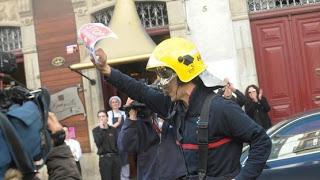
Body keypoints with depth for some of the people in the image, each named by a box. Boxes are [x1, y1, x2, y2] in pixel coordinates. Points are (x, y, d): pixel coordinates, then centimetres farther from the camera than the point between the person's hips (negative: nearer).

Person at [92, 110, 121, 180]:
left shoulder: (113, 129, 9)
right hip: (104, 158, -2)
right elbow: (98, 142, -11)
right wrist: (101, 129, -9)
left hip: (115, 157, 2)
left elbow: (118, 143, 8)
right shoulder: (96, 130, 4)